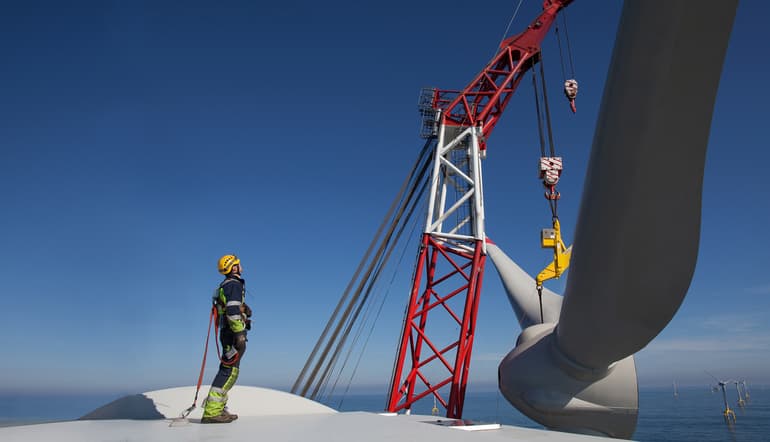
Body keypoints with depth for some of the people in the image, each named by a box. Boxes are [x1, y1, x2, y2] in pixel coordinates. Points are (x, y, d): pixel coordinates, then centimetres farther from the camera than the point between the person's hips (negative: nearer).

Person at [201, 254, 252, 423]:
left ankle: (218, 409, 17)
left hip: (227, 332, 10)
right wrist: (240, 334, -24)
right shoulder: (234, 284, -10)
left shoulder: (225, 285, 22)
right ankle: (211, 412, -15)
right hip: (233, 333, -10)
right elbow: (233, 311, -22)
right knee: (229, 371, -12)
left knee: (227, 371, 13)